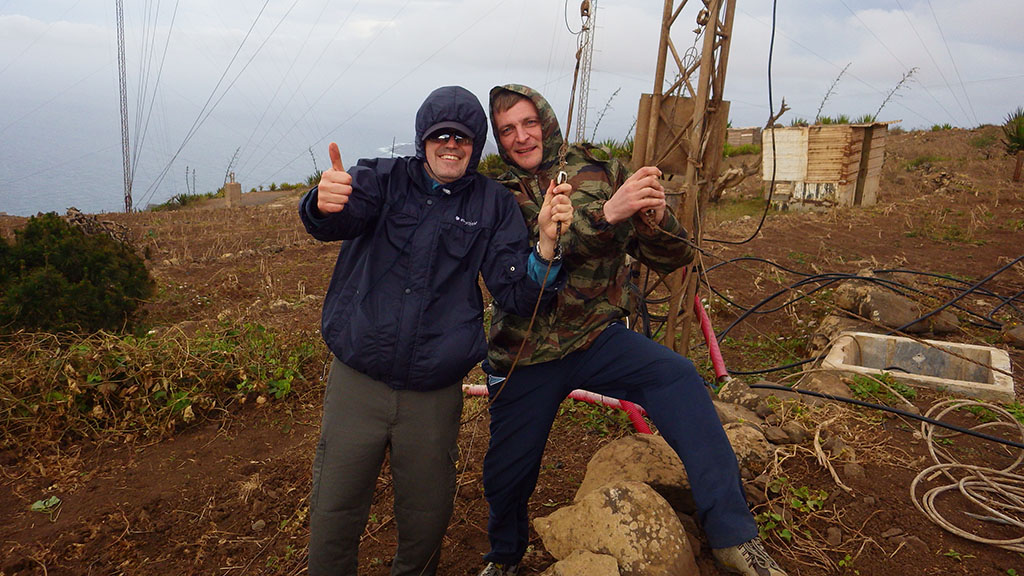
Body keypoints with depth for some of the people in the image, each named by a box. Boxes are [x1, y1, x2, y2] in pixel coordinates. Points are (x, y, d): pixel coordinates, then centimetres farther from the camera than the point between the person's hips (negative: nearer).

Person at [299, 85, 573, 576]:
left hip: (435, 394, 1)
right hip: (356, 382, -1)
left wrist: (547, 241, -22)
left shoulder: (493, 205, 3)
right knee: (333, 518, 8)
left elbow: (517, 295, -4)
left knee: (426, 520, 17)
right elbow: (337, 220, -19)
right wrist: (325, 203, -44)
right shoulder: (383, 179, 1)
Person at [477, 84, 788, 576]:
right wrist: (605, 215, -35)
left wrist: (656, 220, -26)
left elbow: (671, 260, -2)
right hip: (524, 354, 1)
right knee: (508, 469, 10)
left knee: (677, 377, -27)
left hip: (597, 337, 0)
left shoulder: (601, 175, 0)